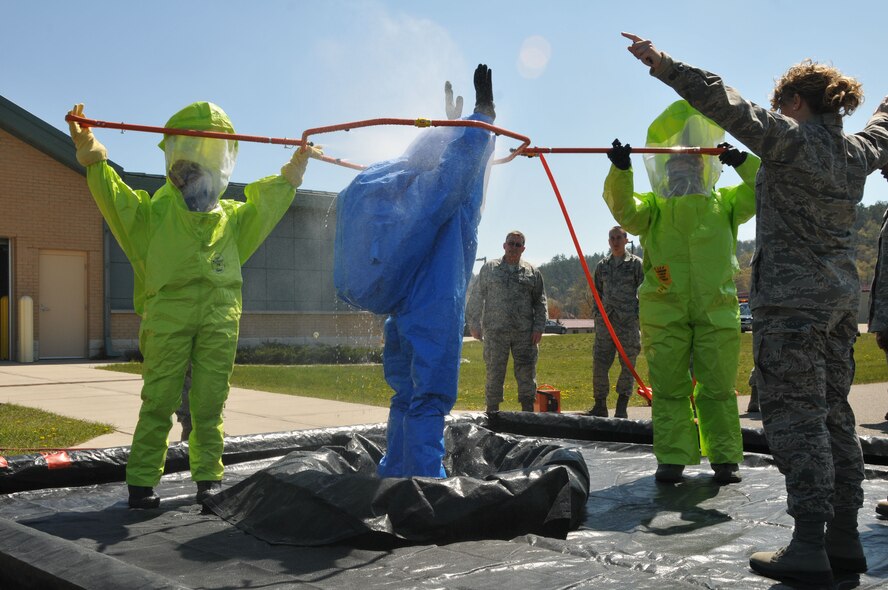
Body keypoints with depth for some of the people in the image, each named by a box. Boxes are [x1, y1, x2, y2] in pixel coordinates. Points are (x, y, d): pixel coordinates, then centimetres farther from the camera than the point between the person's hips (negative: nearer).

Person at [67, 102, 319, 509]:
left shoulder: (233, 216, 21)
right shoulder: (154, 211, 9)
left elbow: (266, 203, 28)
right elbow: (115, 196, -2)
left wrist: (291, 173, 24)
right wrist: (92, 156, -14)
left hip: (221, 318, 3)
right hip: (167, 314, -3)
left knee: (209, 402, 6)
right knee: (159, 400, -1)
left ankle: (208, 476, 15)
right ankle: (142, 480, 6)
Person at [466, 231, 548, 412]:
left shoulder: (533, 272, 11)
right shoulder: (489, 268, 8)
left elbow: (540, 302, 11)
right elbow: (476, 297, 9)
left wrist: (539, 327, 1)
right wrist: (474, 323, 3)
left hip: (524, 333, 1)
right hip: (495, 331, -1)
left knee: (526, 373, 2)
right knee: (494, 373, 2)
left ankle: (528, 411, 11)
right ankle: (492, 411, 12)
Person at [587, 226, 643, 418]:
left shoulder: (636, 263, 4)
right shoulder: (602, 265, 15)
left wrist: (640, 317, -6)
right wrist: (597, 317, 12)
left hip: (628, 321, -3)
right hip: (605, 321, 3)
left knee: (627, 364, 0)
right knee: (599, 363, -2)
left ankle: (621, 408, 8)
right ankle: (600, 406, 7)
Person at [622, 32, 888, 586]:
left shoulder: (790, 140, -10)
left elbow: (727, 103, -21)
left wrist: (662, 64, -24)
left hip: (791, 301, -8)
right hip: (841, 298, 8)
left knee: (796, 418, -6)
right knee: (834, 416, 11)